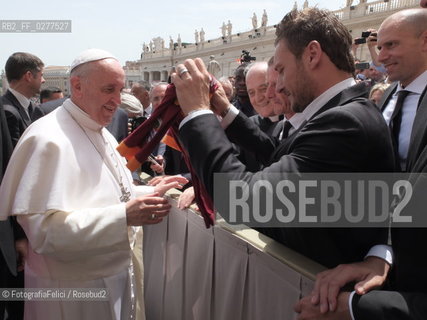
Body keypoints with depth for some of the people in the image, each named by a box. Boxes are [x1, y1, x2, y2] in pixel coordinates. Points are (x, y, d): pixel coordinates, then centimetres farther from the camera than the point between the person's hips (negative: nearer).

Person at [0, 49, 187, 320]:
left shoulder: (101, 133, 8)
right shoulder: (48, 140, -22)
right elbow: (45, 229, -28)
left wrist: (150, 194, 0)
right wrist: (125, 216, -33)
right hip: (74, 290, -8)